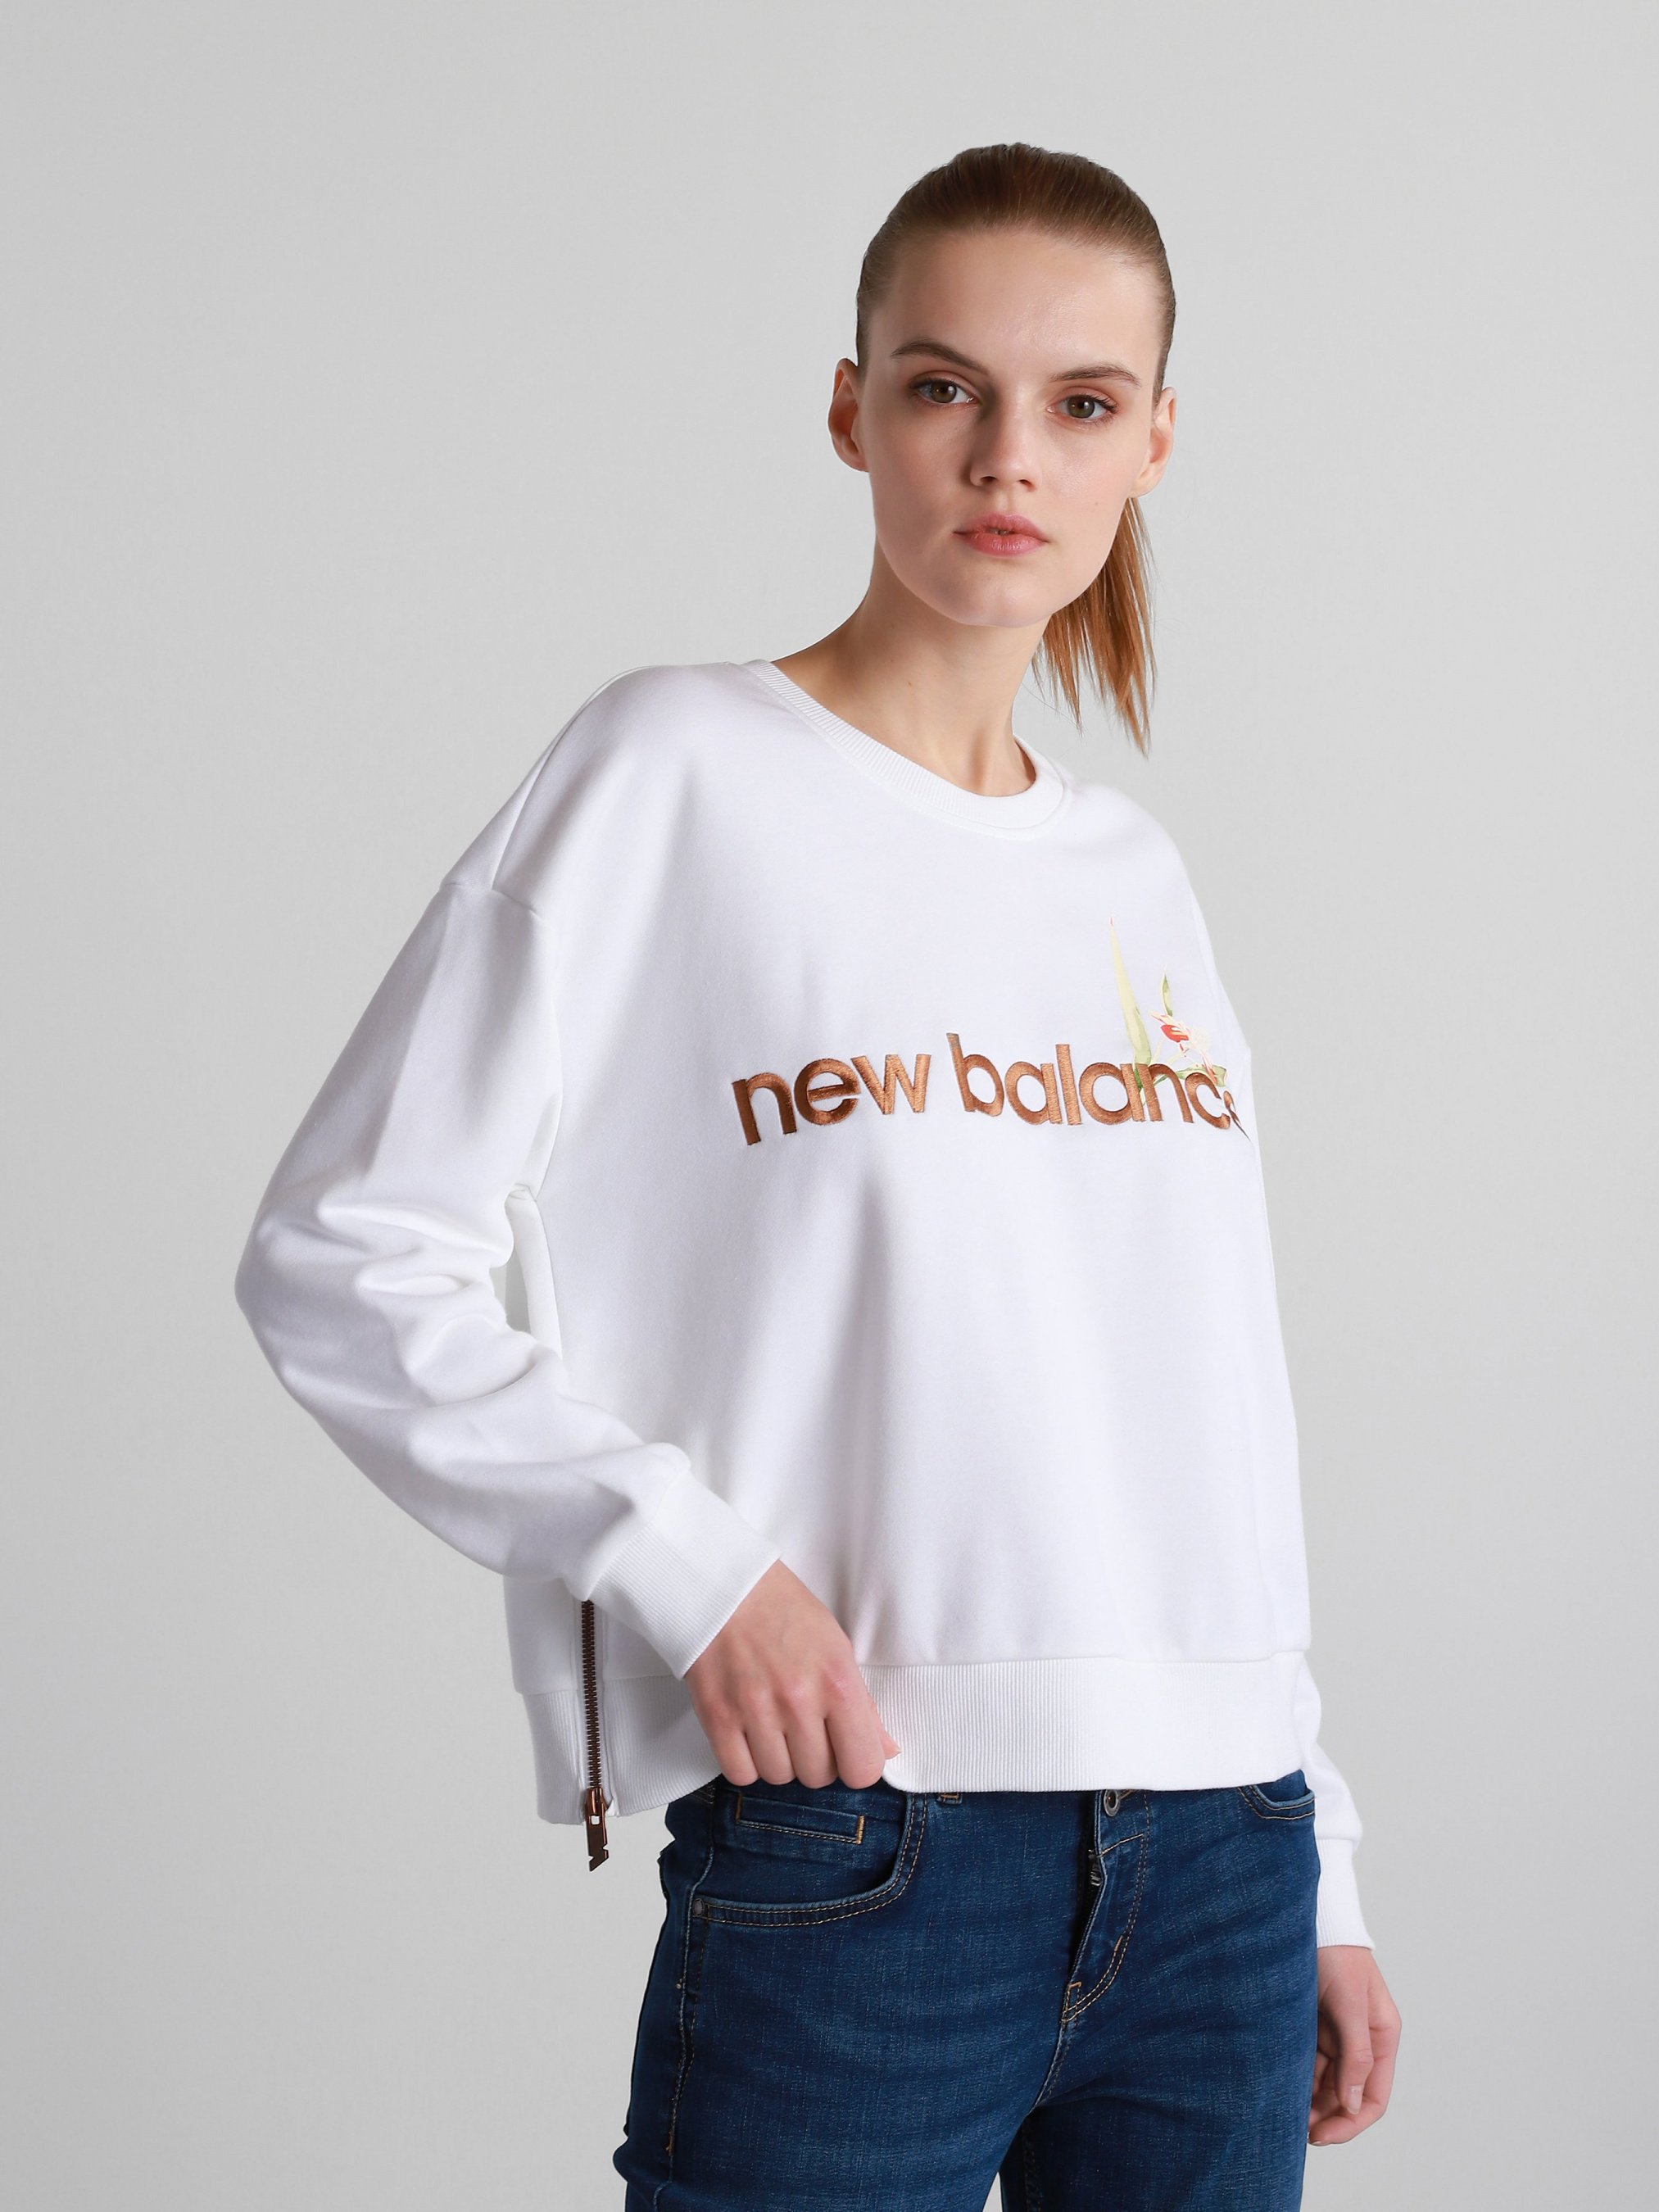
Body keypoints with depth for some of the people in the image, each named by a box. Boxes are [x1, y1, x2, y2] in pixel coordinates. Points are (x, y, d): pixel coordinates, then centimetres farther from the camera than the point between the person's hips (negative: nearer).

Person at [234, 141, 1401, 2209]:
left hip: (1221, 1867, 5)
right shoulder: (674, 774, -3)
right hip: (849, 1859, -5)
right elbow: (342, 1252, -7)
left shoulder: (1136, 880, 13)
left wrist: (1319, 1877, 15)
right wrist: (679, 1559, -16)